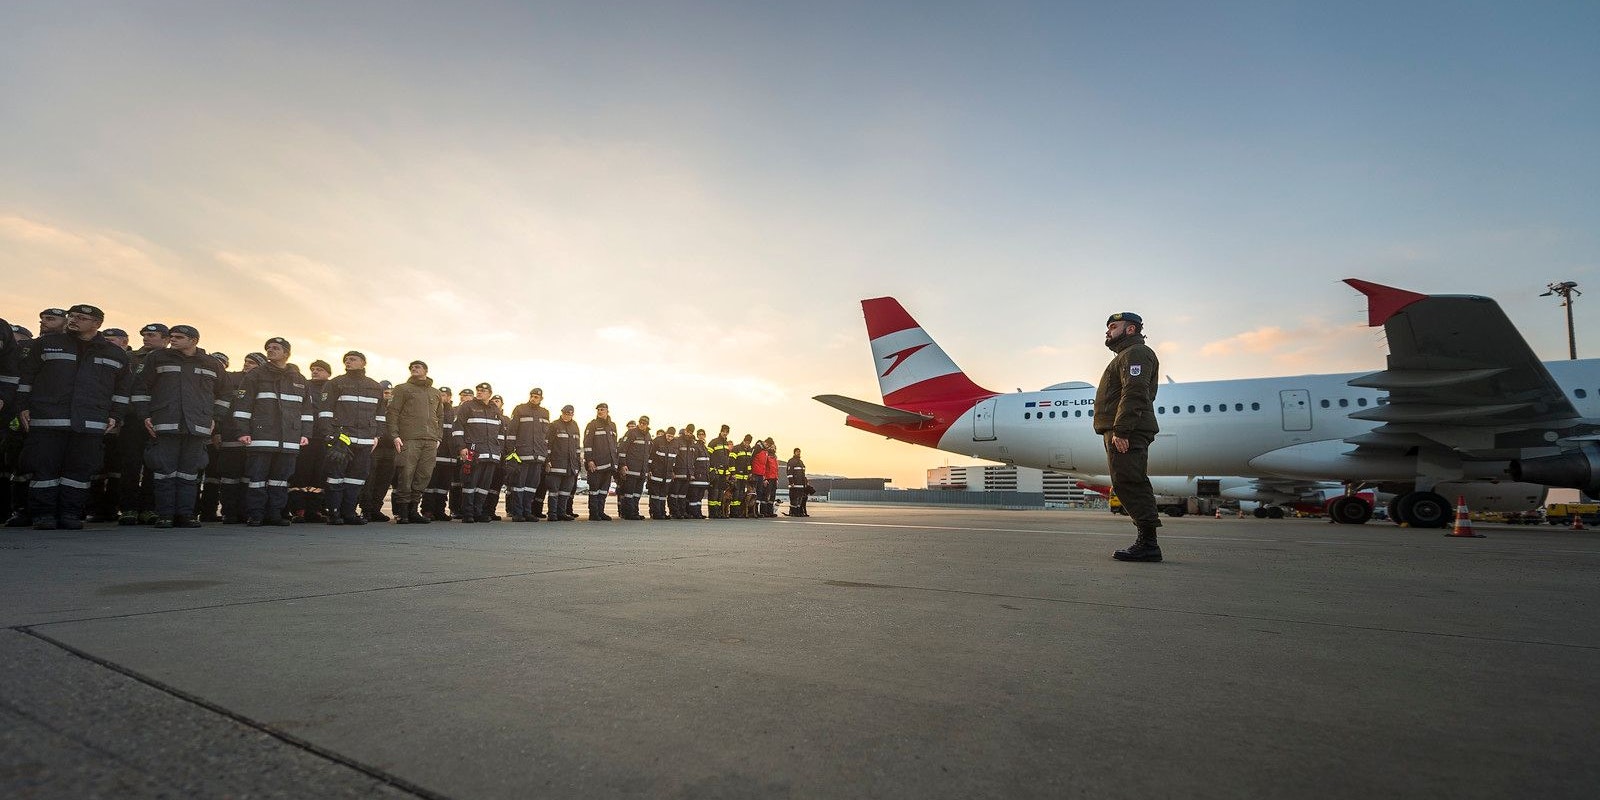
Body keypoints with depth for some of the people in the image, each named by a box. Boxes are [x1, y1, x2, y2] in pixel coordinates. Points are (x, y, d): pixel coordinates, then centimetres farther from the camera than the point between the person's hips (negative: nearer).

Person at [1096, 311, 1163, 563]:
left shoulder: (1136, 353, -6)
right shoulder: (1125, 355, 29)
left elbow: (1134, 394, -19)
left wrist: (1120, 431, -26)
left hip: (1126, 433, -11)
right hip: (1122, 433, 11)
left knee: (1129, 484, -13)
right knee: (1130, 485, 10)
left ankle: (1148, 544, -12)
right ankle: (1146, 542, 13)